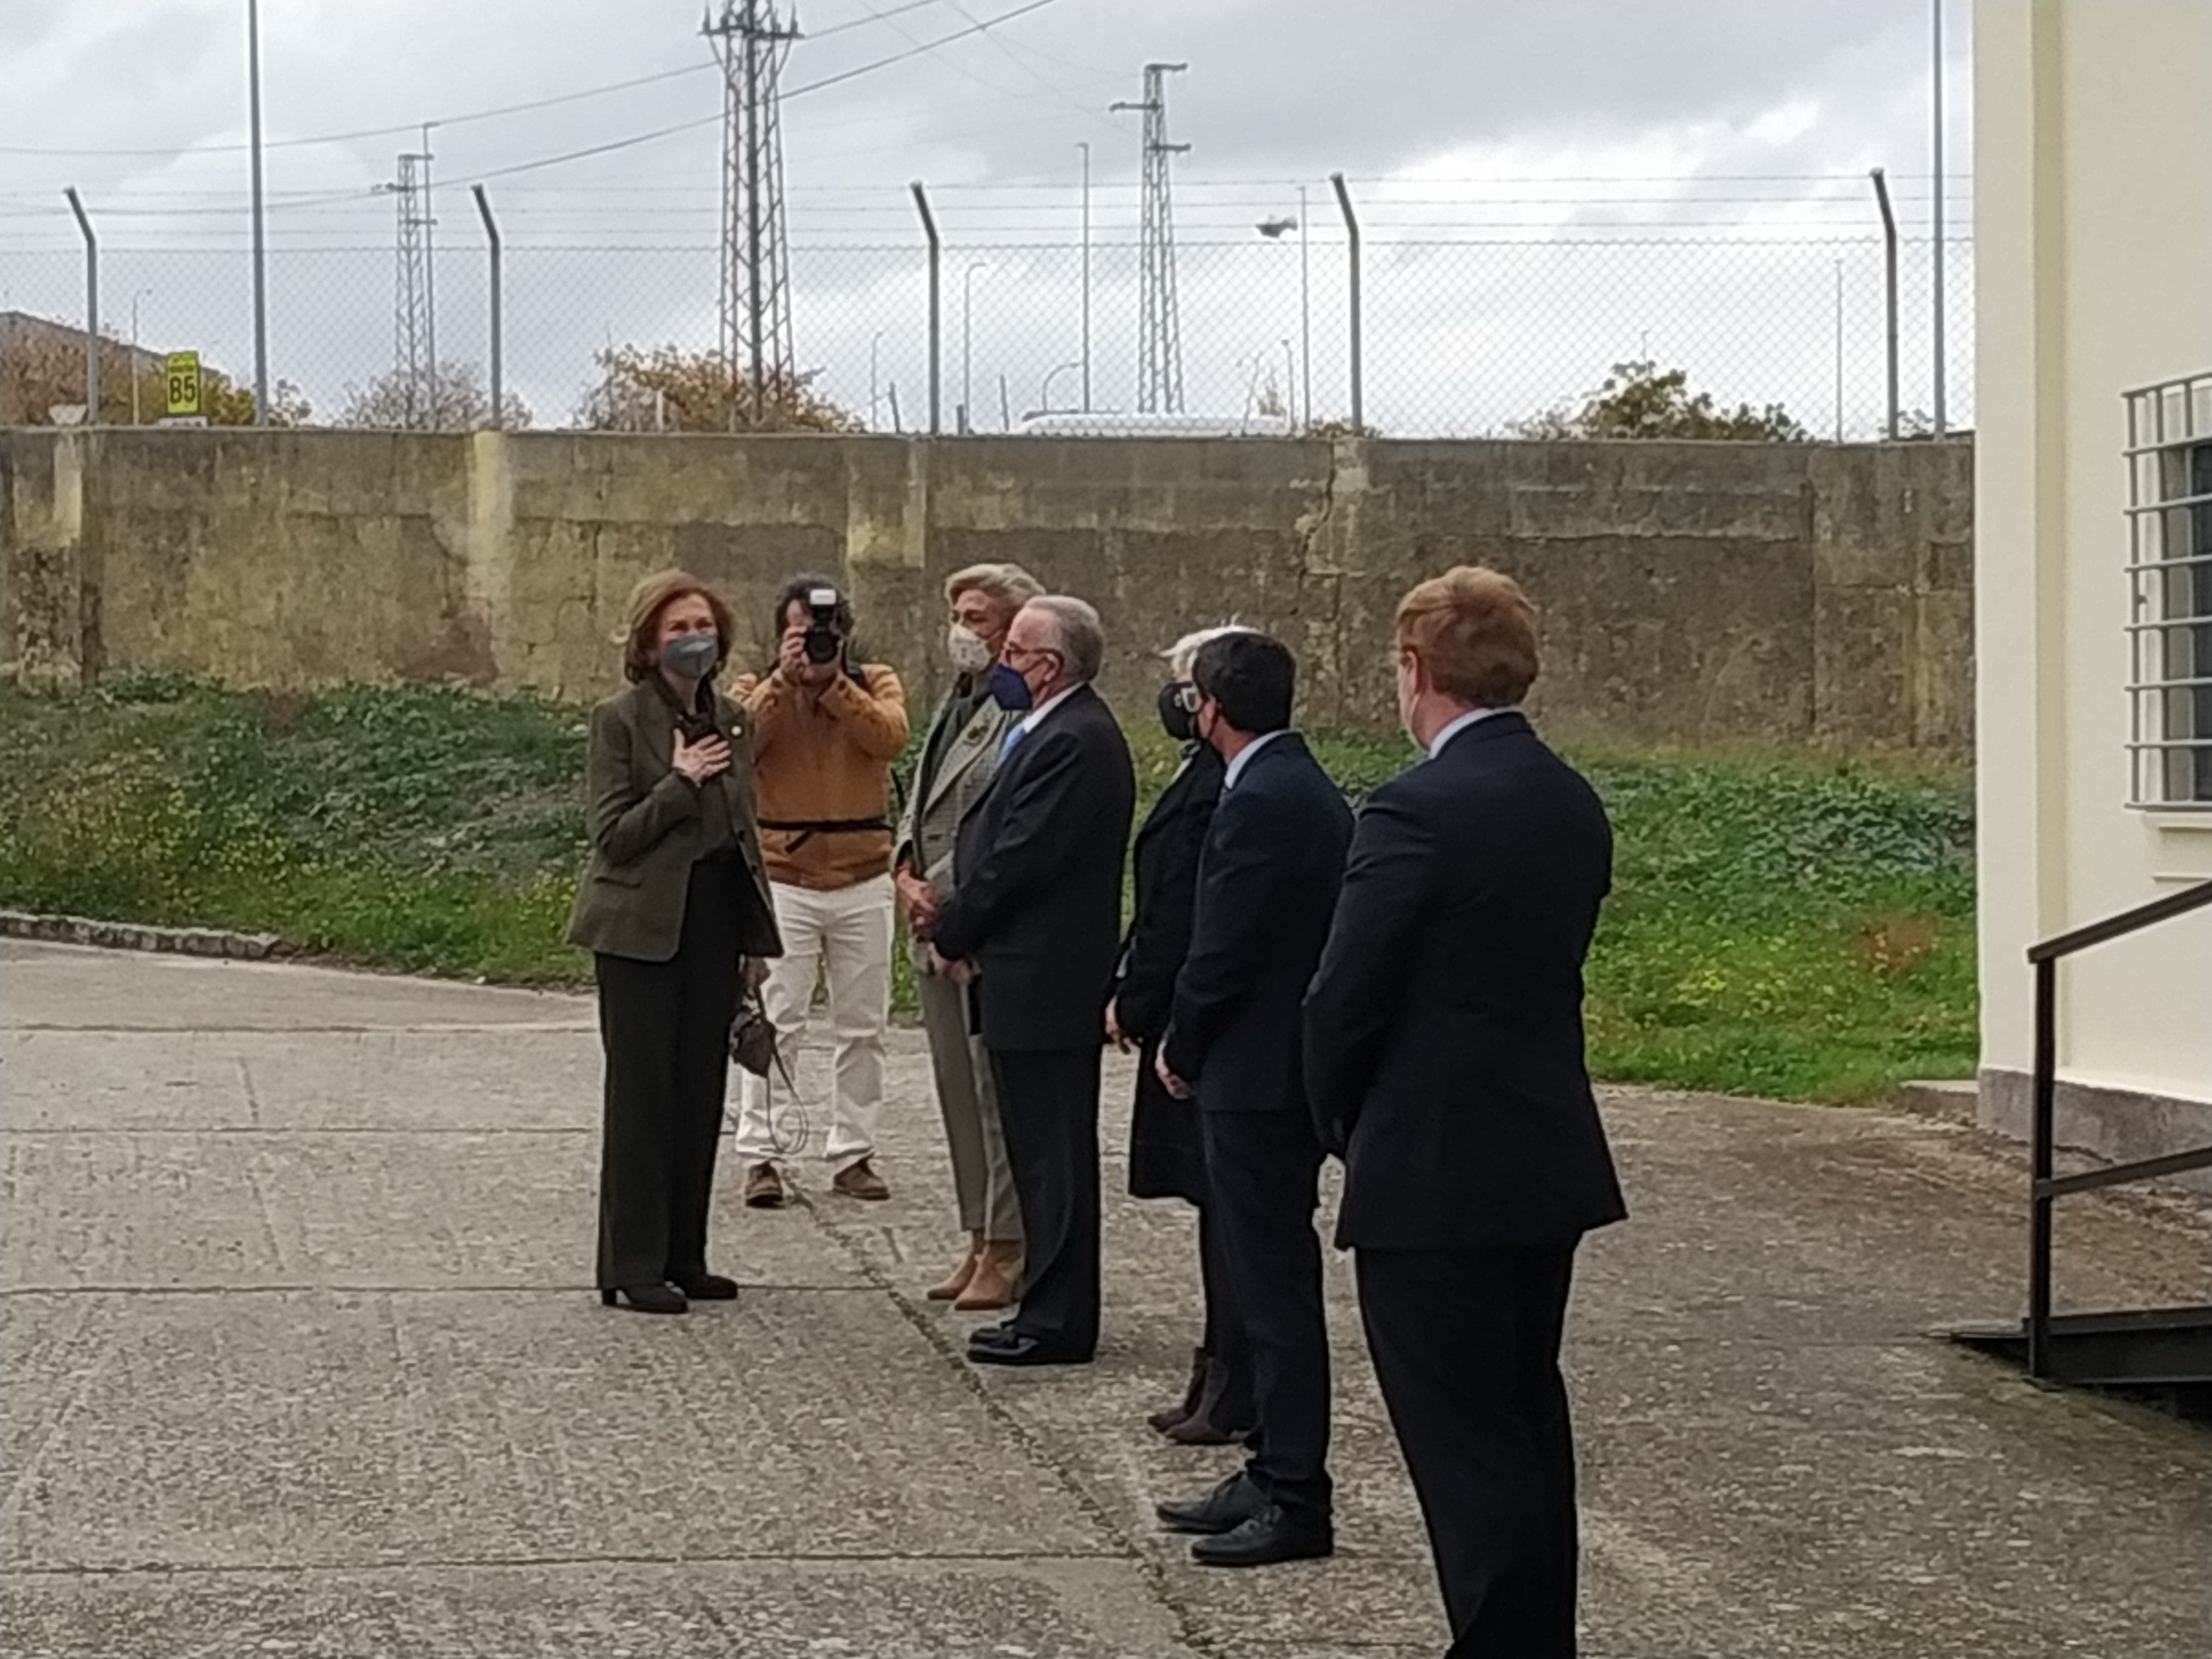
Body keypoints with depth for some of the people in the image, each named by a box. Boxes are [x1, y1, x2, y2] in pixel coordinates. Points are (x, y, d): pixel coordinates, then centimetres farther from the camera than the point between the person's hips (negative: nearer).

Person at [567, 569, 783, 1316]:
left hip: (715, 923, 6)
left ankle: (682, 1258, 17)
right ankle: (632, 1266, 4)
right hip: (643, 926, -6)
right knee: (643, 1093, -2)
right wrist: (679, 784, -20)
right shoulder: (620, 719, -6)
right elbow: (612, 835, -10)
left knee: (701, 1092, 8)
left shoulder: (731, 719, 12)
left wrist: (757, 935, 12)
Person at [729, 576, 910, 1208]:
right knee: (774, 1024, -6)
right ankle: (761, 1155, -2)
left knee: (862, 1027, 7)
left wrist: (834, 680, -16)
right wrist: (783, 680, -20)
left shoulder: (875, 684, 5)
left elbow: (890, 738, -15)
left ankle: (852, 1152, 15)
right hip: (782, 881, -2)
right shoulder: (756, 690, 4)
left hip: (863, 882, 2)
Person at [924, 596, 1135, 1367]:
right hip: (1044, 979, 10)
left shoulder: (1072, 741, -18)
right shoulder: (1058, 732, 15)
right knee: (1048, 1154, 14)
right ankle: (1052, 1310, 21)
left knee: (1053, 1155, -4)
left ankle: (1056, 1323, 2)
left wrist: (952, 932, -7)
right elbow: (1001, 845, 16)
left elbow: (1019, 860, -20)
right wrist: (957, 921, 2)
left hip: (1042, 984, -10)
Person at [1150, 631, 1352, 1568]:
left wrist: (1181, 1050, -4)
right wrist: (1192, 1044, 14)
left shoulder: (1260, 803, -19)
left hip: (1255, 1076, -10)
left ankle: (1294, 1500, 1)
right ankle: (1274, 1472, 23)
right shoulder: (1307, 789, 12)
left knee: (1274, 1286, -4)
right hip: (1292, 1068, 10)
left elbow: (1221, 953, -19)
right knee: (1273, 1279, 16)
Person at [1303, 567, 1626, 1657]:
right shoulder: (1574, 805, 6)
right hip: (1550, 1162, 8)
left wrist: (1348, 1127, 4)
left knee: (1465, 1444, -2)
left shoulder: (1417, 812, -18)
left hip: (1432, 1176, -8)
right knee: (1527, 1419, 20)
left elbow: (1340, 1003, -15)